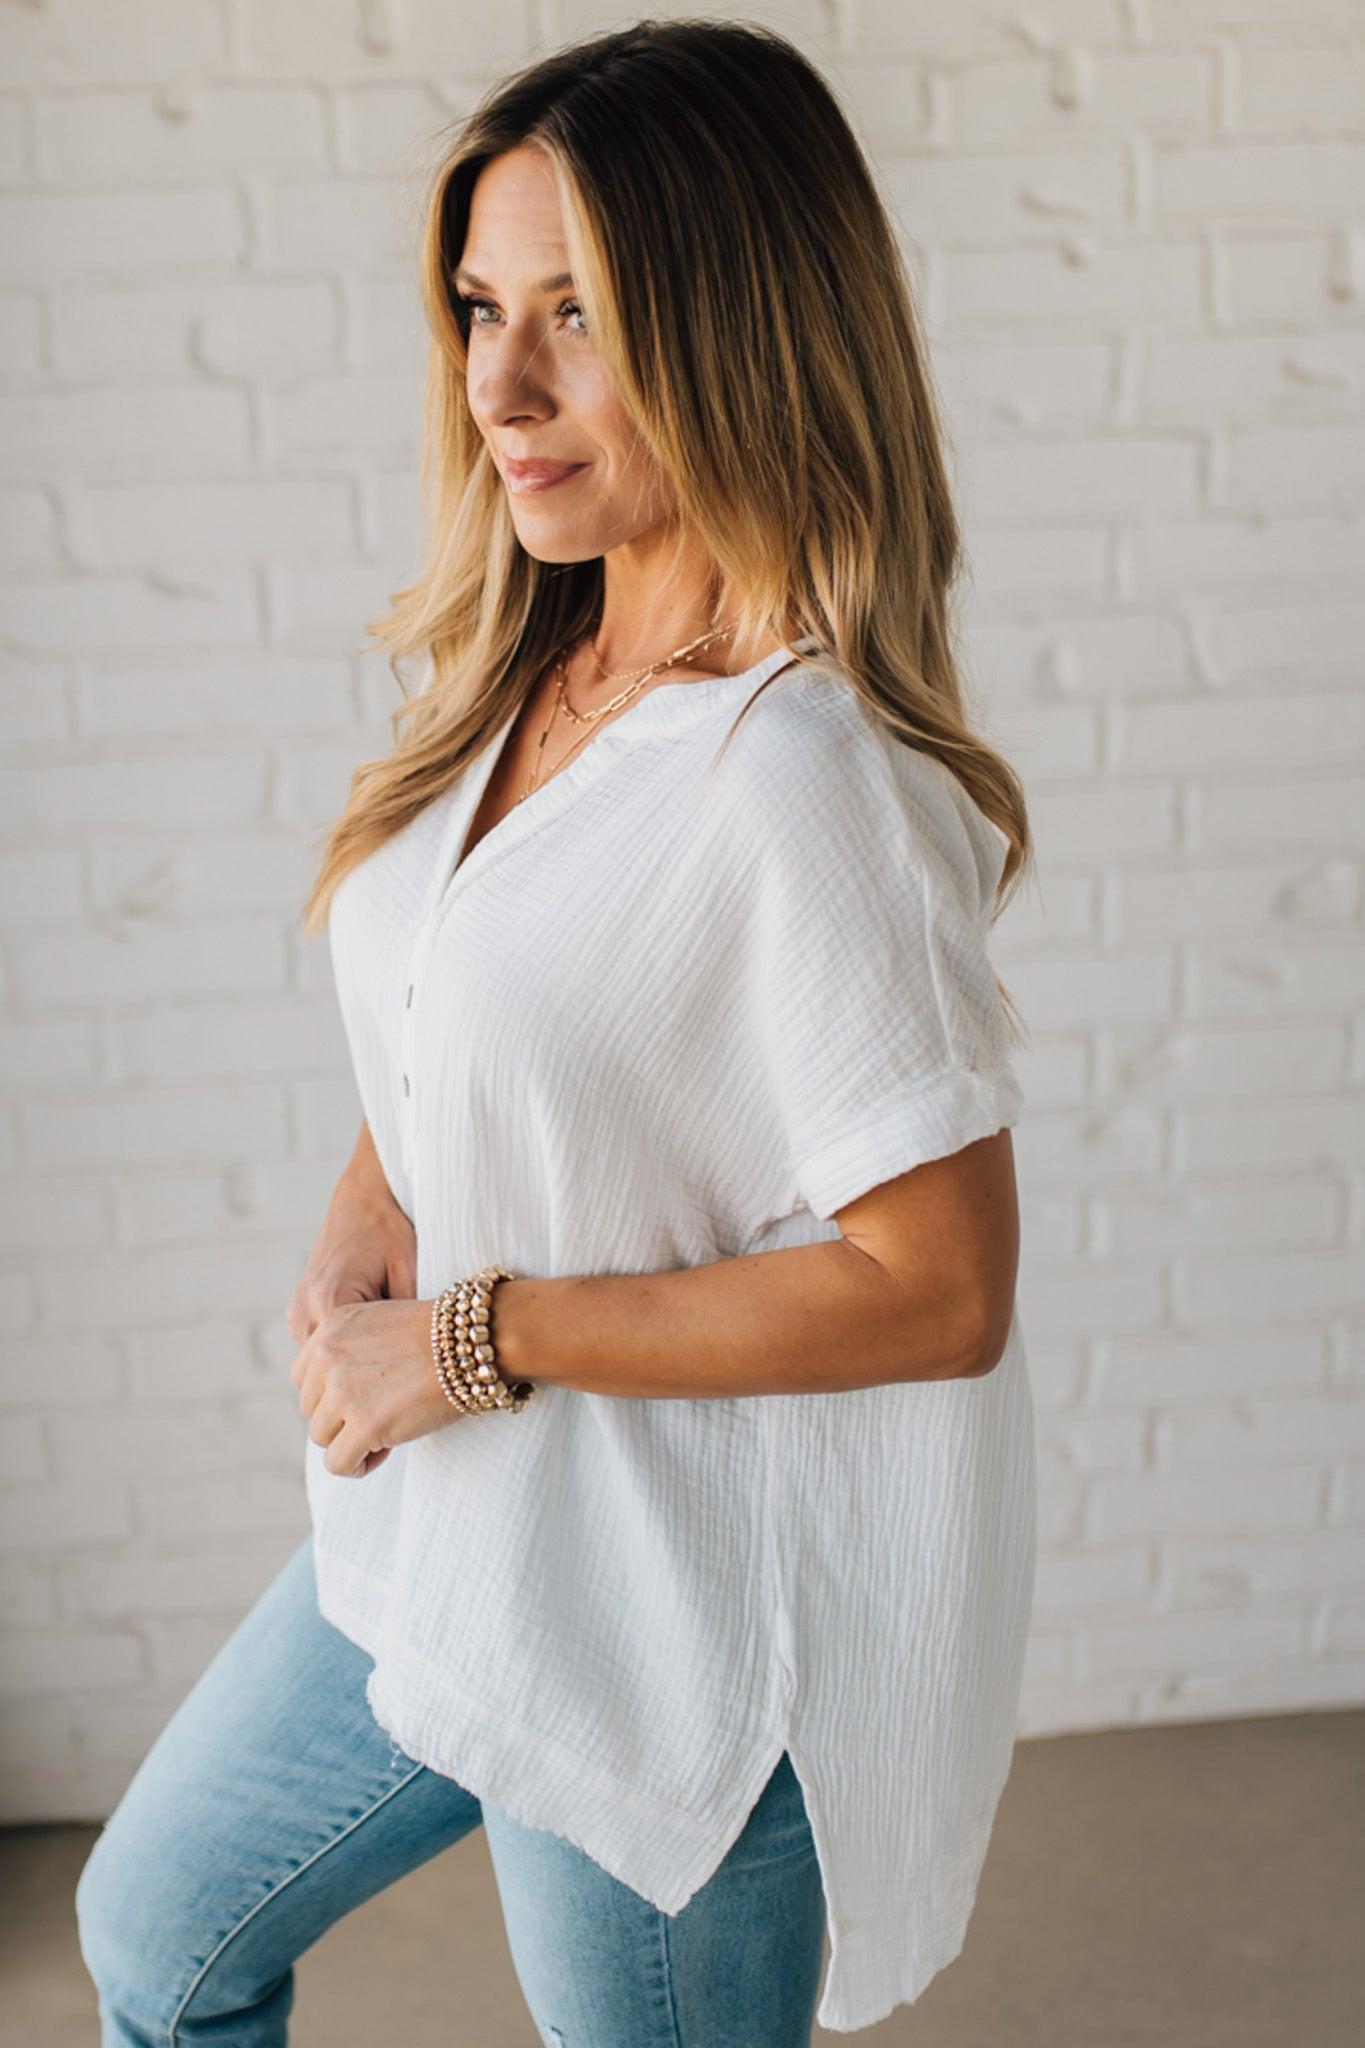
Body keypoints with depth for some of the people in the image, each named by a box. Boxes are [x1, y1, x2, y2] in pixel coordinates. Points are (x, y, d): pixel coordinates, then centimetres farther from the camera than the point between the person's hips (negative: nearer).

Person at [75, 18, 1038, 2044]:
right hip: (449, 1532, 8)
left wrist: (477, 1338, -21)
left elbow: (939, 1289, -26)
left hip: (683, 1618, -8)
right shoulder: (514, 680, 0)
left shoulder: (806, 772, -27)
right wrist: (358, 1248, -7)